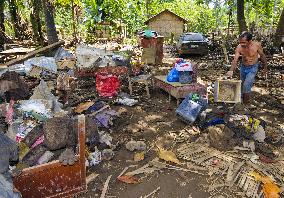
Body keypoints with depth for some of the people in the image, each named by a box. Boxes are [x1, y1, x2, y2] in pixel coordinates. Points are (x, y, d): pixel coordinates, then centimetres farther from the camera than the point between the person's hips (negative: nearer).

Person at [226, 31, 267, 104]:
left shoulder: (257, 45, -22)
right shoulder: (239, 47, -19)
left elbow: (262, 56, -6)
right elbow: (235, 60, -24)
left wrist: (265, 68, 3)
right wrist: (231, 71, -42)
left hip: (253, 68, -3)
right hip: (243, 67, 3)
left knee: (246, 85, -16)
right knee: (242, 85, 16)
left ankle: (246, 103, 2)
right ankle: (241, 100, 39)